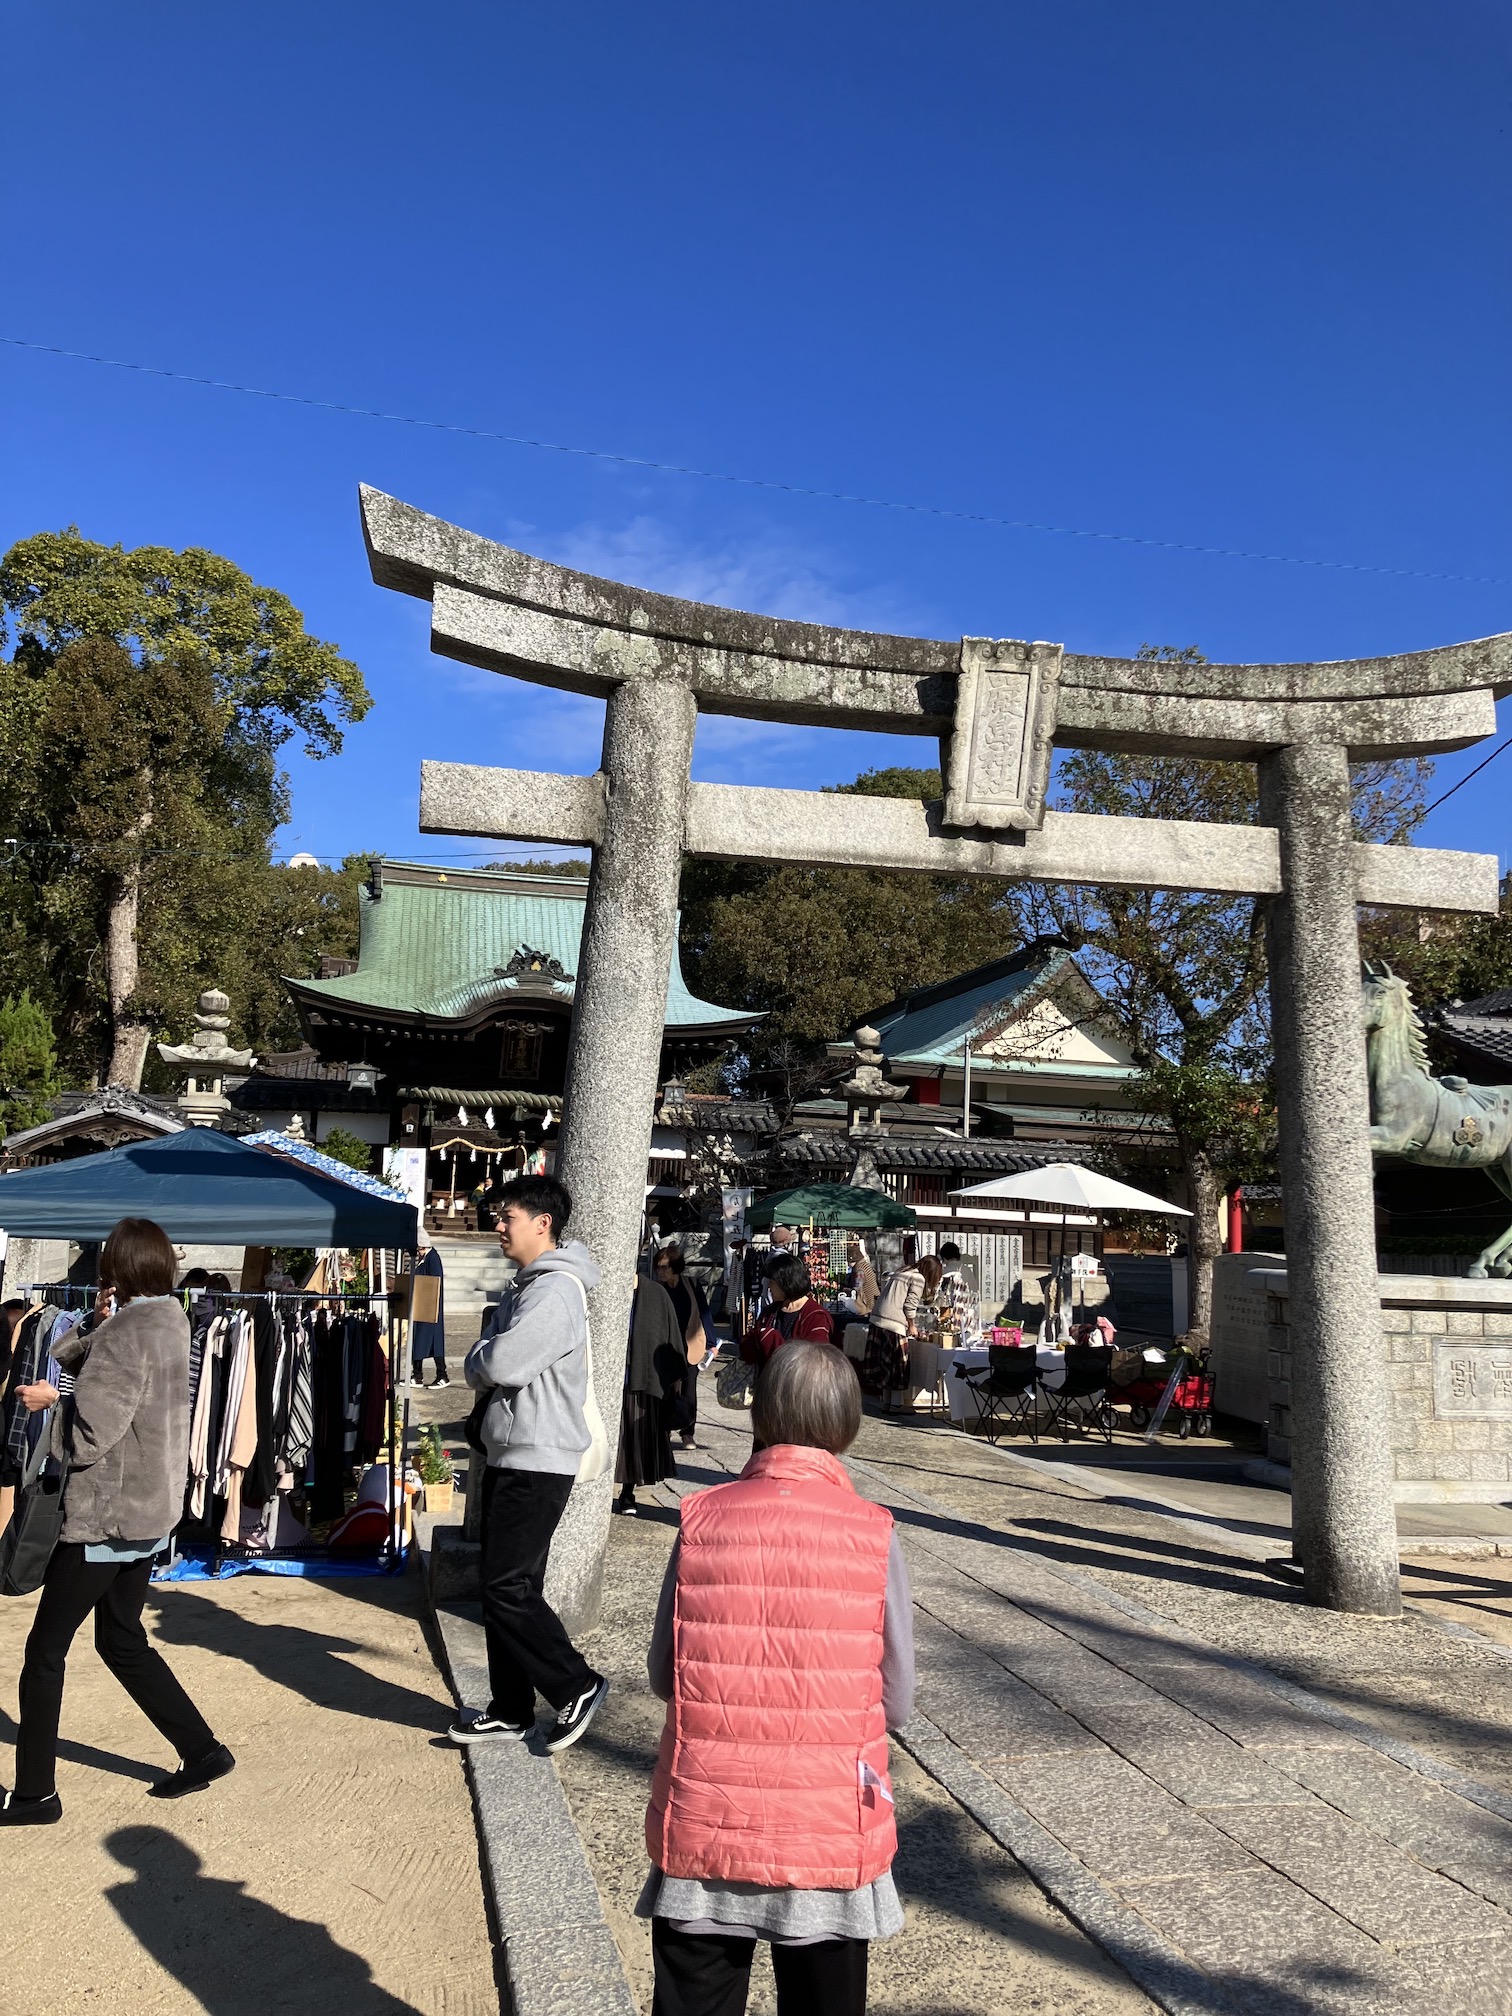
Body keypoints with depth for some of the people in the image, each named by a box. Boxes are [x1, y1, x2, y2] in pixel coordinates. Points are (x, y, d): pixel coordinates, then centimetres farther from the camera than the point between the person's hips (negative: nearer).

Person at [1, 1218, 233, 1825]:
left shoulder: (126, 1336, -21)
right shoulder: (171, 1317, 6)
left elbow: (86, 1438, -21)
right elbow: (94, 1353, 12)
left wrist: (51, 1401, -4)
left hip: (105, 1518, -9)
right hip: (150, 1513, 9)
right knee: (121, 1639, 20)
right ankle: (202, 1751, 22)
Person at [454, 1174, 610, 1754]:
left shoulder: (556, 1292, -18)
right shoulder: (522, 1287, 15)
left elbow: (499, 1364, -25)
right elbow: (478, 1371, 17)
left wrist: (482, 1357, -4)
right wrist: (487, 1360, -5)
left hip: (538, 1461, -10)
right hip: (508, 1455, 10)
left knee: (509, 1587, -6)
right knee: (501, 1586, 13)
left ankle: (576, 1687, 8)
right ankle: (510, 1710, 23)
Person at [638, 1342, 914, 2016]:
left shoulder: (702, 1518, -9)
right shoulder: (872, 1534, -12)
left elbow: (663, 1674, 0)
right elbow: (896, 1702, -5)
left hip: (699, 1831, 1)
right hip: (829, 1838, -1)